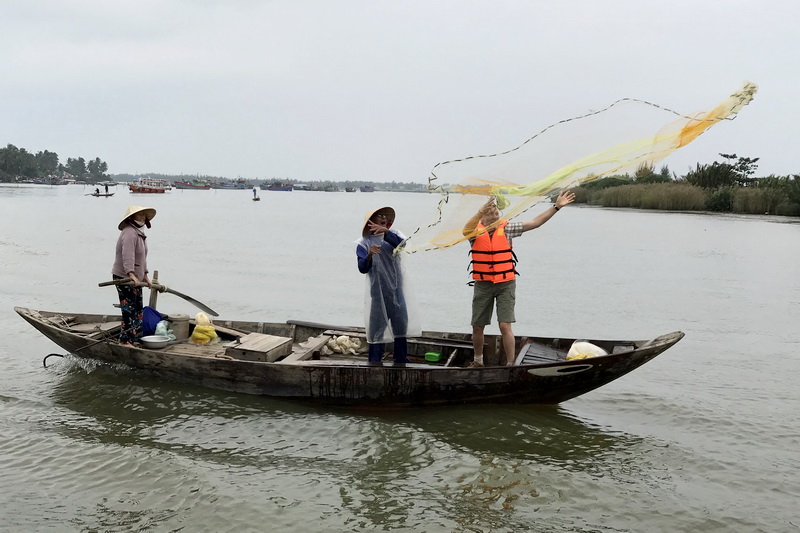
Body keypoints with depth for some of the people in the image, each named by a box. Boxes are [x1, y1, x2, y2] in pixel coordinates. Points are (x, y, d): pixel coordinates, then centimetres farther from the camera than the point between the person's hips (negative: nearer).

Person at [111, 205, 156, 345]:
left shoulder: (139, 232, 17)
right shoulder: (129, 233, -18)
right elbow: (128, 256, -32)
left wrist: (146, 276, 24)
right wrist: (131, 275, -42)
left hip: (136, 278, 10)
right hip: (124, 278, -10)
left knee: (138, 310, 14)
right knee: (129, 310, -9)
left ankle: (135, 339, 24)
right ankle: (125, 340, -4)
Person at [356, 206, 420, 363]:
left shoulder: (393, 235, 9)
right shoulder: (364, 243, -1)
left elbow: (402, 244, -14)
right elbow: (362, 268, -10)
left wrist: (386, 232, -27)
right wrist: (369, 255, -29)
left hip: (397, 288, 4)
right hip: (378, 290, -3)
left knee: (401, 321, 8)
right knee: (377, 324, -3)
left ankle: (401, 358, 20)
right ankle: (375, 361, 4)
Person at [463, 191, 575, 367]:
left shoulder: (506, 228, -1)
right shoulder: (475, 230, -4)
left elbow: (535, 222, -3)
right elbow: (466, 231, -28)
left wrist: (556, 206, -9)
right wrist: (481, 211, -43)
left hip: (505, 284, -1)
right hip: (482, 285, 1)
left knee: (505, 326, -10)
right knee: (477, 327, 10)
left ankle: (510, 364, 0)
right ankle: (478, 361, 33)